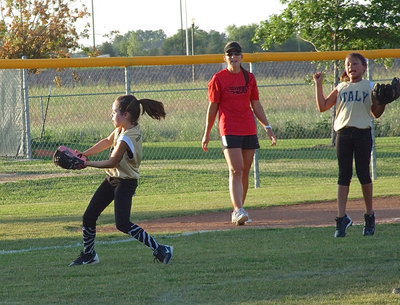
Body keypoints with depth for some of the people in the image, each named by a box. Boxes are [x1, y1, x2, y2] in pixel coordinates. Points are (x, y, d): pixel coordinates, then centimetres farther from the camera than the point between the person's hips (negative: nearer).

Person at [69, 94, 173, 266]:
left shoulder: (126, 139, -26)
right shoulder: (122, 128, 1)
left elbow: (112, 162, -23)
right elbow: (107, 142, 14)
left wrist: (86, 163, -18)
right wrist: (83, 155, 8)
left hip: (125, 182, -9)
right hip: (112, 180, 9)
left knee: (122, 224, -17)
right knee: (89, 217, 10)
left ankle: (160, 250, -10)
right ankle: (88, 255, 26)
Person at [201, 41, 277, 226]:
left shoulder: (249, 78, 11)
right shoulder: (218, 79, 0)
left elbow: (256, 105, 16)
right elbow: (213, 107, 3)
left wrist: (267, 127, 10)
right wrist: (207, 133, 3)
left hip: (249, 130, 5)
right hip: (229, 131, -5)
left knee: (245, 172, 6)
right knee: (236, 170, -15)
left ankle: (237, 212, 14)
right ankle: (238, 211, -23)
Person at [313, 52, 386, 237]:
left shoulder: (369, 87, 8)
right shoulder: (341, 88, 13)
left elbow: (376, 114, 9)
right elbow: (323, 106, 10)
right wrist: (319, 85, 7)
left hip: (363, 133, -1)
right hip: (343, 134, 1)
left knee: (363, 174, 3)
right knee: (344, 175, -1)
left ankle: (370, 215, 16)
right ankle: (342, 218, -3)